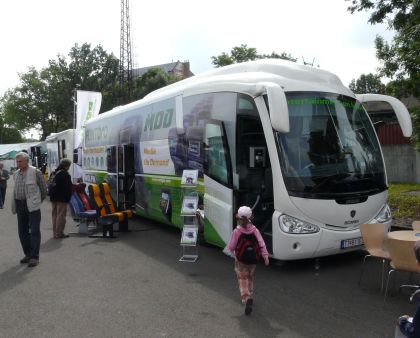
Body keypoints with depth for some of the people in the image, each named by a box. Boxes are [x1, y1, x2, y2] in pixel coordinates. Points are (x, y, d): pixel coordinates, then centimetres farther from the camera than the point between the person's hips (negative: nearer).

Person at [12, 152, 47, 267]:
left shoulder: (36, 172, -8)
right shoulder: (16, 174, 11)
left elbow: (44, 189, -3)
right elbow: (16, 190, 17)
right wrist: (14, 206, 12)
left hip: (32, 205, -6)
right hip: (20, 205, 7)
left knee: (34, 231, -4)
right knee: (22, 231, 11)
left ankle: (34, 257, 1)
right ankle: (28, 254, 24)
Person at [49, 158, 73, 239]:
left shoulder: (54, 173, 12)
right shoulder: (65, 174, -14)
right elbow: (68, 187, -16)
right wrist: (68, 197, -7)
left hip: (54, 197, 9)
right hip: (62, 198, -9)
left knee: (55, 214, 14)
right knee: (61, 215, -4)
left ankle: (55, 232, 20)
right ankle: (59, 233, -2)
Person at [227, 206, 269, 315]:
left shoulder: (236, 231, -18)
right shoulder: (255, 230, -8)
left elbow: (231, 247, -13)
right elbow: (261, 244, -16)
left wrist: (228, 248, 9)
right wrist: (265, 256, -17)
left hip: (240, 261, -3)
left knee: (243, 281, 4)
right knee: (250, 278, 25)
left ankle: (247, 299, -17)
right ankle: (250, 297, 35)